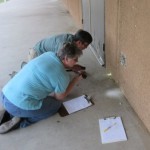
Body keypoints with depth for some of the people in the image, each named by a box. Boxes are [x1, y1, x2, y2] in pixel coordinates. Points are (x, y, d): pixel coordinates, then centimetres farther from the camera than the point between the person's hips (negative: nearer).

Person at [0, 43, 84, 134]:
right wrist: (75, 80, 13)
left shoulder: (49, 54, 6)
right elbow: (60, 98, 7)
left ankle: (9, 114, 16)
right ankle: (21, 122, 2)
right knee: (57, 104, 15)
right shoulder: (63, 76, -12)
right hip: (19, 105, -7)